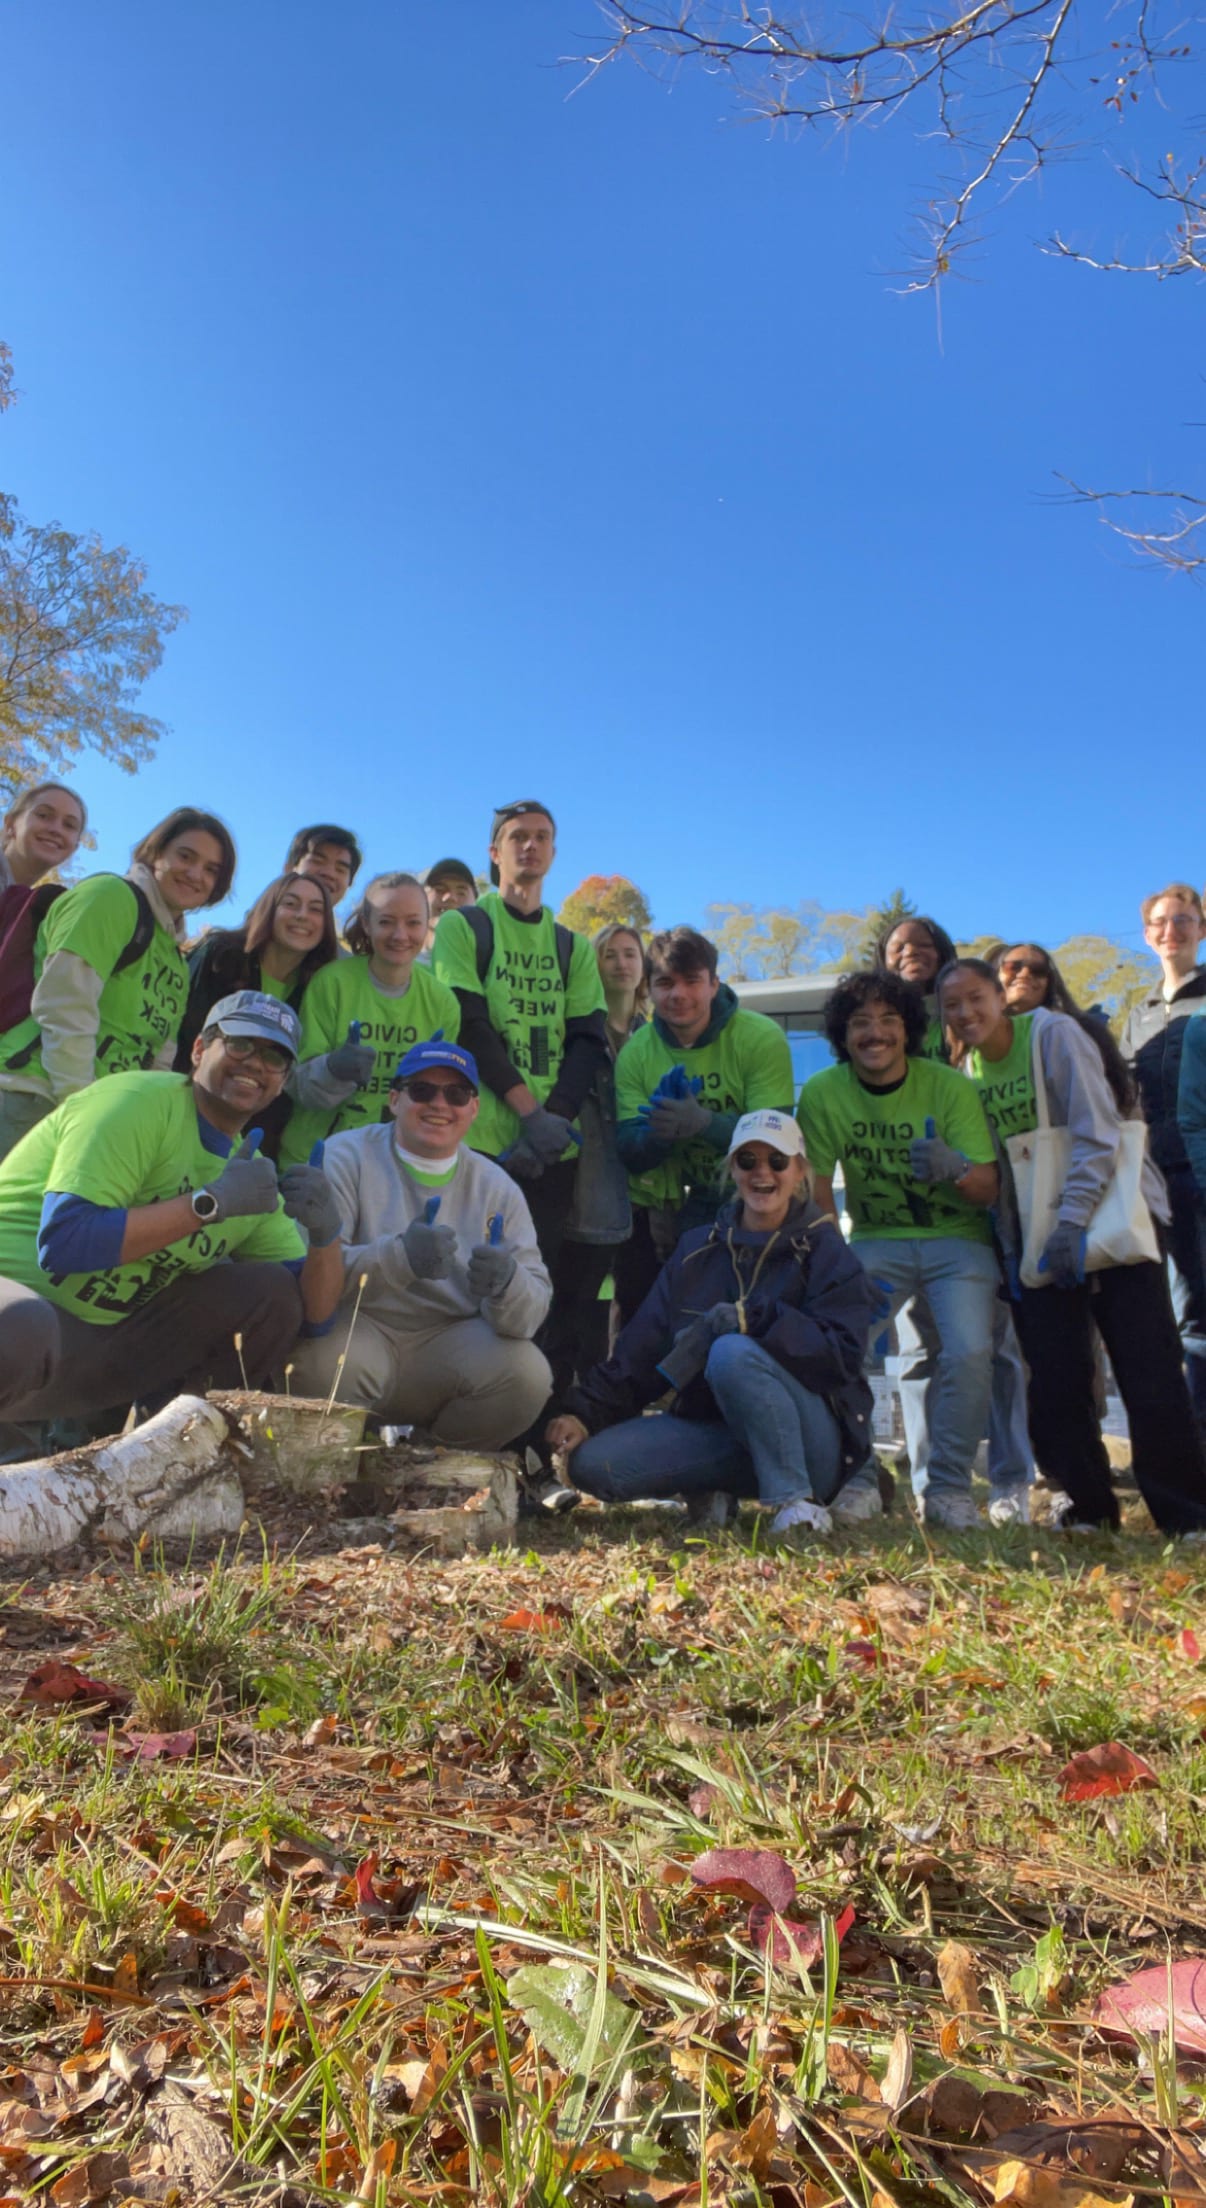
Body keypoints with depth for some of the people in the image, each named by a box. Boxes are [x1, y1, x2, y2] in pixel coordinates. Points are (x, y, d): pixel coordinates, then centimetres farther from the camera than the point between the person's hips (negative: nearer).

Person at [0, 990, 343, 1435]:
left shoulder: (251, 1170, 9)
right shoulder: (139, 1101, -13)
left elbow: (315, 1309, 7)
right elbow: (61, 1242, -26)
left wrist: (325, 1232, -14)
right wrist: (212, 1202, -24)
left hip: (103, 1357, 6)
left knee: (273, 1291, -7)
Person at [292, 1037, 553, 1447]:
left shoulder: (497, 1187, 3)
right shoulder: (345, 1156, -7)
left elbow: (535, 1304, -5)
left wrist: (506, 1284, -30)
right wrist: (399, 1256, -37)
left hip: (448, 1342, 3)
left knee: (526, 1374, -22)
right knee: (335, 1363, -34)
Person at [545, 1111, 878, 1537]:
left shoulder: (826, 1253, -1)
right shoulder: (697, 1249, 11)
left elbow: (841, 1354, -15)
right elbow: (642, 1345, 4)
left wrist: (747, 1320, -26)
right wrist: (586, 1413, -10)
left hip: (812, 1447, -4)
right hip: (713, 1431, 4)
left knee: (731, 1353, -33)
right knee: (591, 1463, -18)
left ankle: (797, 1501, -21)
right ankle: (712, 1491, 2)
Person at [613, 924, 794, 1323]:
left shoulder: (761, 1039, -13)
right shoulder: (635, 1053, -3)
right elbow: (630, 1153, -7)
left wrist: (705, 1122, -37)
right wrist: (657, 1132, -31)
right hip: (656, 1215, 3)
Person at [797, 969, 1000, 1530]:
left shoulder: (949, 1086, -13)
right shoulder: (822, 1093, -10)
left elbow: (988, 1191, -13)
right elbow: (816, 1185, -5)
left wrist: (957, 1168, -36)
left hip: (956, 1239, -1)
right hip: (876, 1242, 1)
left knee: (969, 1352, -21)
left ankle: (948, 1487, 0)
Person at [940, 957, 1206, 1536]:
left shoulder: (1054, 1034, -9)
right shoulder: (966, 1073, 7)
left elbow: (1097, 1135, -15)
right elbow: (991, 1173, 10)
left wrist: (1072, 1220, -23)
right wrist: (1009, 1250, 2)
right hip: (1039, 1234, 5)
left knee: (1148, 1372, -7)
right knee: (1055, 1382, 1)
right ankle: (1089, 1505, 15)